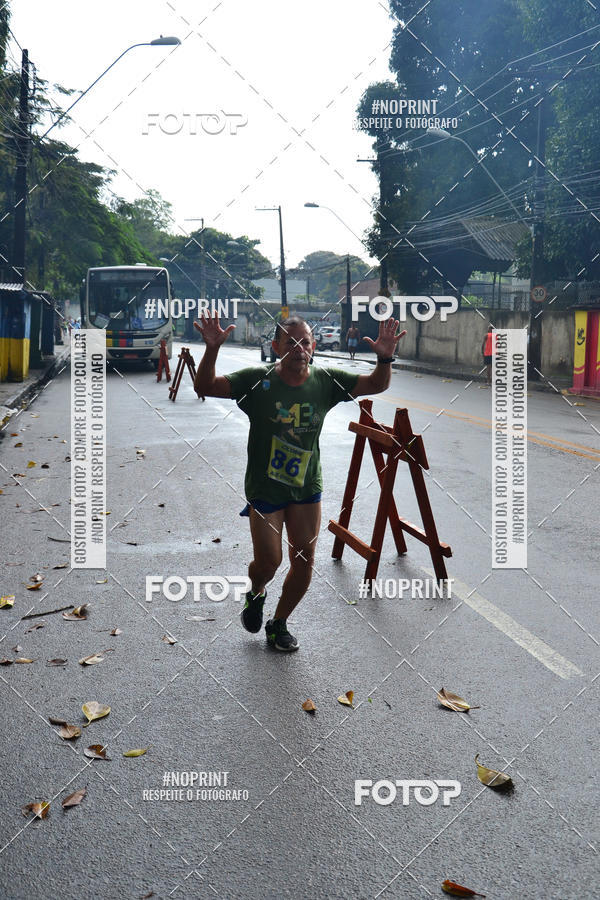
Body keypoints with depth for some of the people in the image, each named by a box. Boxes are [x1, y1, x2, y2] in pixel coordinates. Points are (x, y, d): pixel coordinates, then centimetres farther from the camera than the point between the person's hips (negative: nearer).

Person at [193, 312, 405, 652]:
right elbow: (205, 387, -19)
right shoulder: (257, 380, -15)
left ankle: (279, 624, 29)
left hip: (307, 487, 3)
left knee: (304, 561, 6)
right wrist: (212, 349, -37)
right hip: (264, 488, -3)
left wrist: (385, 358, -24)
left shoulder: (326, 381, -7)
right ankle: (256, 594, 38)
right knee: (269, 561, -1)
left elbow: (377, 385, -2)